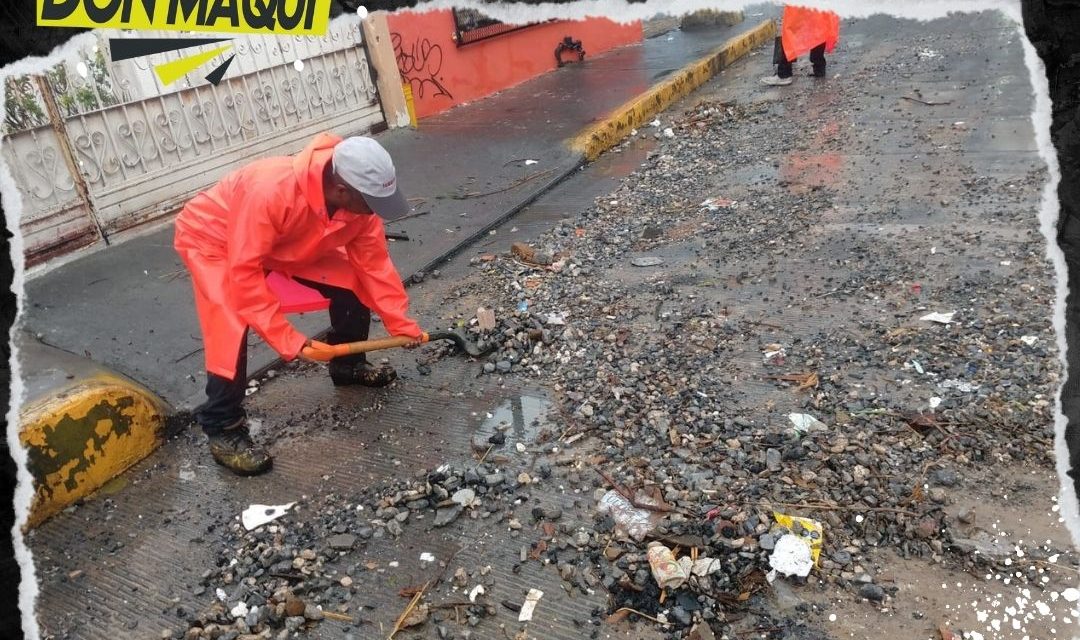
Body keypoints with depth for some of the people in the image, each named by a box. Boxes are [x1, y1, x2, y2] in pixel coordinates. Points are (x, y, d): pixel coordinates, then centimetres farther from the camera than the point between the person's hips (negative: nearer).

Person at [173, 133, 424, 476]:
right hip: (213, 238, -6)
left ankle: (347, 365, 20)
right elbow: (244, 272, -39)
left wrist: (400, 322, -14)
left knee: (352, 284, -4)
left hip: (289, 243, 6)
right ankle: (223, 430, -7)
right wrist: (287, 338, -40)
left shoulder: (357, 199, -24)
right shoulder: (272, 191, -44)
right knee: (231, 328, -24)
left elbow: (373, 262, -12)